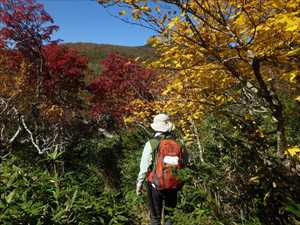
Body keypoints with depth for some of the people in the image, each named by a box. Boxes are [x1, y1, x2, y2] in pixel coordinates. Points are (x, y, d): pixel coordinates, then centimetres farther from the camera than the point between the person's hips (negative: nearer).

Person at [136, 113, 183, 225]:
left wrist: (139, 183, 0)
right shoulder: (176, 143, -6)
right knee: (169, 215, 19)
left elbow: (144, 167, -12)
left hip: (155, 185, -2)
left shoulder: (151, 144, -13)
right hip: (173, 185, 2)